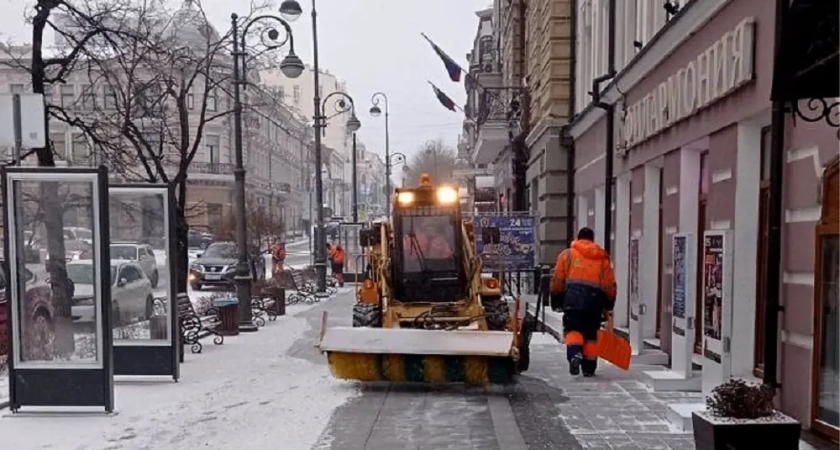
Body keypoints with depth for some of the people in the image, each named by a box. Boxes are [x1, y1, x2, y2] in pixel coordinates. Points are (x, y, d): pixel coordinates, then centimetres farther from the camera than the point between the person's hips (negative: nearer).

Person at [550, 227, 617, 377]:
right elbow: (610, 284, 12)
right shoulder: (603, 257, 16)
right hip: (595, 298, 2)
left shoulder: (567, 254, 11)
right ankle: (589, 367, 15)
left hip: (573, 296, -2)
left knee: (573, 328, 4)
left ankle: (575, 354, -23)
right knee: (591, 333, 12)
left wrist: (557, 299, 13)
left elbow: (557, 280, 5)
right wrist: (609, 304, 20)